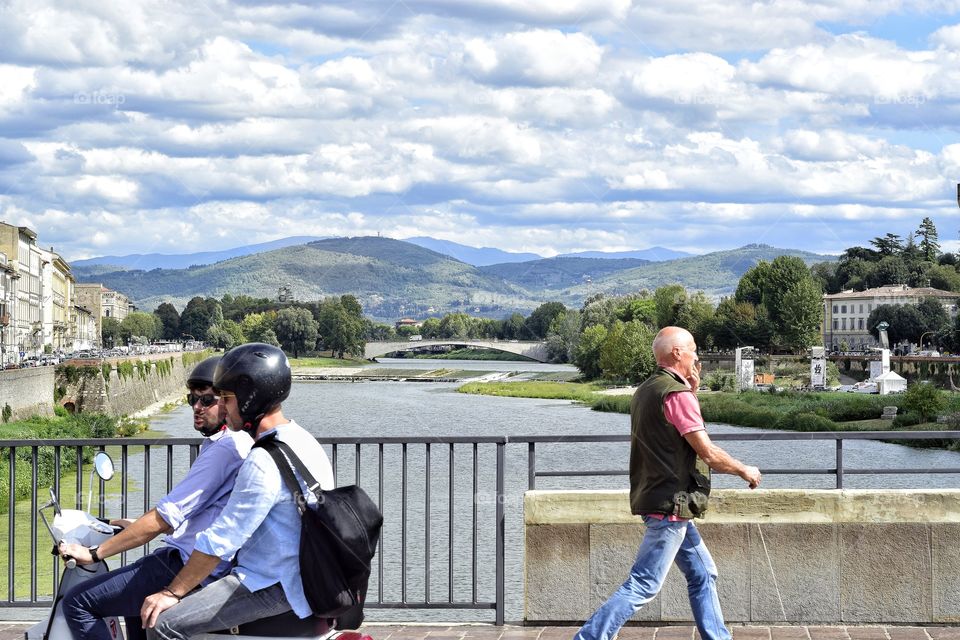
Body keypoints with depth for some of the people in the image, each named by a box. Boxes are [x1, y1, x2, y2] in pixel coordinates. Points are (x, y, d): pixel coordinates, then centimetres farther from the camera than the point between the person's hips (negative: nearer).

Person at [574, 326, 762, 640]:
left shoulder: (646, 390, 12)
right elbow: (708, 453, -17)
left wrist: (692, 391, 15)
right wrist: (745, 470, -1)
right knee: (643, 585, -9)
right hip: (670, 505, -10)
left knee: (702, 574, 16)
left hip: (661, 501, 10)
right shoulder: (676, 394, -17)